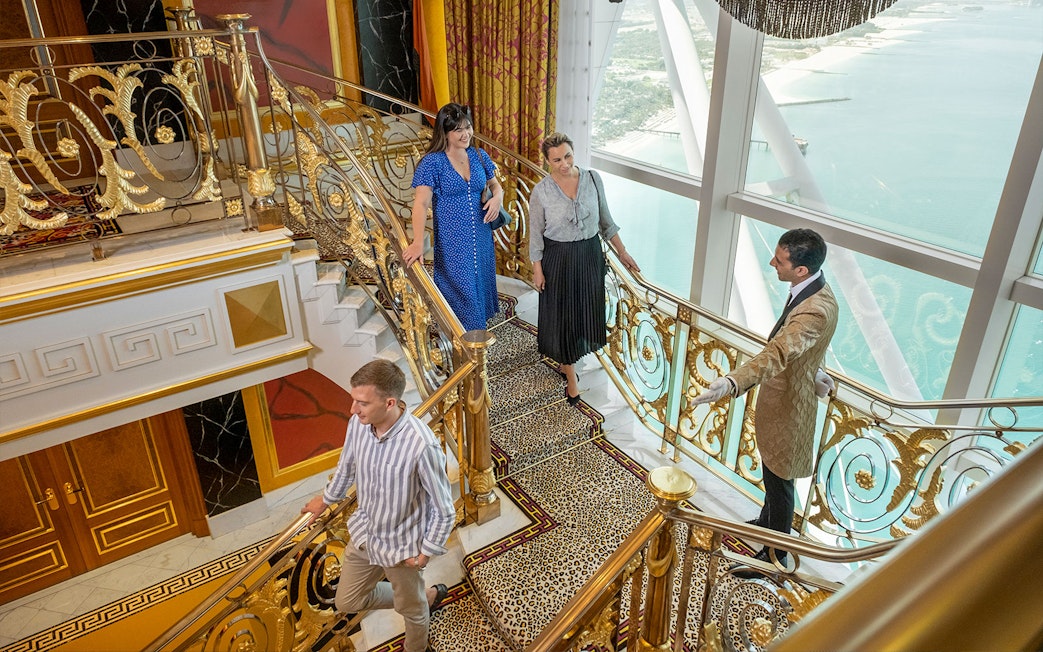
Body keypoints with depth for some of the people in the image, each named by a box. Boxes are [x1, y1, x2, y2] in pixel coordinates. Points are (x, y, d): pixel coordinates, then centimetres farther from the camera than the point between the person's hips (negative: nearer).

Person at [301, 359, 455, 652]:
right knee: (346, 602, 24)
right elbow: (347, 466, 6)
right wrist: (326, 498, 22)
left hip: (401, 545, -6)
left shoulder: (421, 446, -37)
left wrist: (426, 551, -12)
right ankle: (428, 596, 42)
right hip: (364, 533, 6)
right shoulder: (358, 423, -18)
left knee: (411, 609, 22)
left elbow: (444, 511, -22)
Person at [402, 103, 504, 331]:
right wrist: (418, 242, -34)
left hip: (481, 237, 5)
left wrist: (497, 197, -9)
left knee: (481, 283, 17)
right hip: (452, 241, -5)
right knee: (460, 289, 4)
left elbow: (495, 186, 16)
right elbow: (421, 204, -21)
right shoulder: (432, 162, -13)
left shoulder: (479, 156, 2)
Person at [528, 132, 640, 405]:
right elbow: (536, 234, -5)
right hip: (559, 259, -3)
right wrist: (537, 270, -5)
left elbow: (605, 220, 4)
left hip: (590, 255, 4)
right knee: (563, 315, 6)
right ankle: (570, 375, 21)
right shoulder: (541, 191, -13)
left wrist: (622, 252, 6)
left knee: (585, 311, 16)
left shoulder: (593, 179, -6)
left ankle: (566, 360, 41)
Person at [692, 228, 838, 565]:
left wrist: (732, 383, -65)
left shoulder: (816, 311, -35)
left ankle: (775, 554, 33)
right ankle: (767, 521, 55)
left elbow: (777, 353, -51)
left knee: (779, 482, 11)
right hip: (780, 396, 10)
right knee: (772, 474, 30)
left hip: (787, 406, -9)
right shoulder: (812, 288, -4)